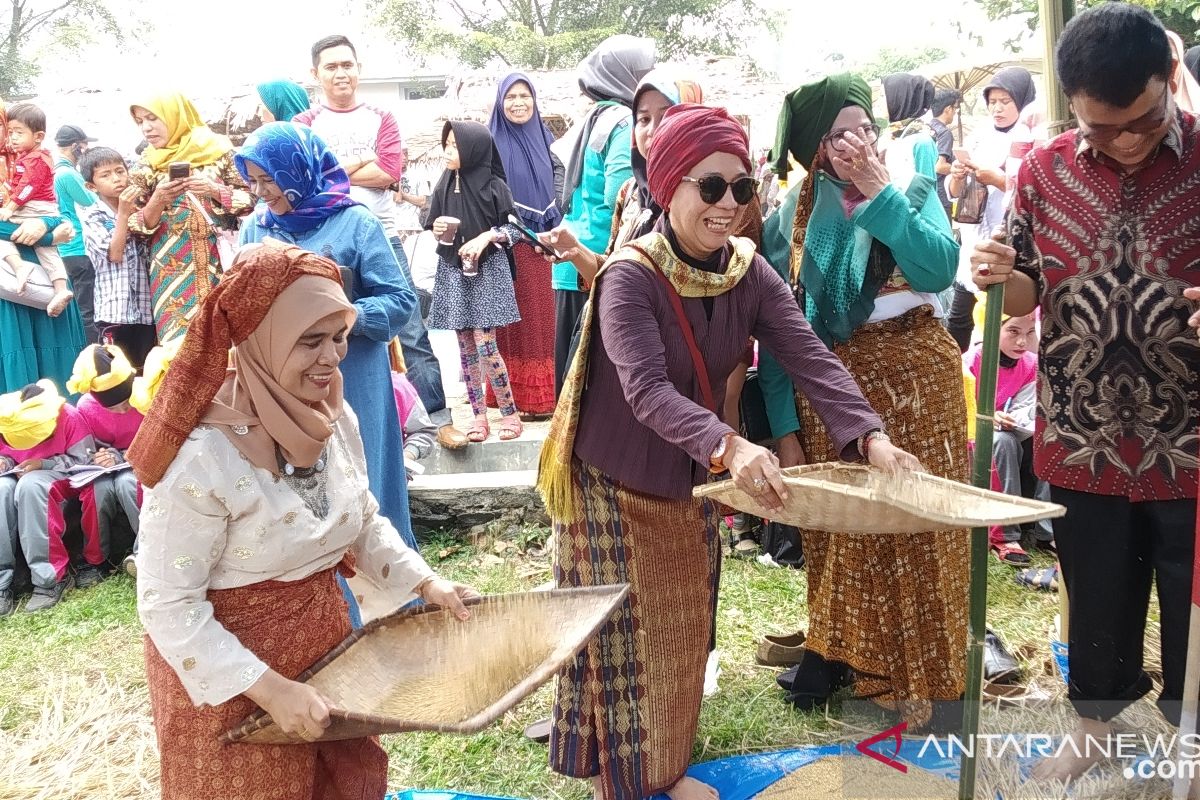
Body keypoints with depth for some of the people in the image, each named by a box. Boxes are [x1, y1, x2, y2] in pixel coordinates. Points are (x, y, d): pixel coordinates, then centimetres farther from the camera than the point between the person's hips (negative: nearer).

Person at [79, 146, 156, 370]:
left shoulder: (138, 210, 11)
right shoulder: (93, 217, -2)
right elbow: (114, 253, -13)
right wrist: (123, 213, -15)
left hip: (148, 307, 4)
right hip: (116, 311, -4)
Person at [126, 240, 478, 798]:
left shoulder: (336, 417, -6)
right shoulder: (203, 454, -28)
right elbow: (167, 606, -23)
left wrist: (425, 583, -1)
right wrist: (268, 687, -24)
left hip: (323, 638, 6)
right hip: (228, 674, -6)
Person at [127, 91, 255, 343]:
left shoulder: (218, 149, 3)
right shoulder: (145, 167, 8)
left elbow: (249, 199, 3)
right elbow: (138, 226, 6)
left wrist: (214, 190, -13)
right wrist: (157, 202, -12)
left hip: (218, 263, -1)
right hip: (172, 271, 1)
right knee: (179, 339, -4)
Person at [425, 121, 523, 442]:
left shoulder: (494, 186, -5)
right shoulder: (443, 187, 7)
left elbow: (513, 229, -1)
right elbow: (435, 229, 16)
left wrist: (486, 237, -17)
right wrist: (437, 231, -6)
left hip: (487, 270, -4)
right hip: (453, 271, 5)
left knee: (485, 345, -9)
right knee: (466, 347, 5)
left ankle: (509, 412, 5)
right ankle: (479, 415, 13)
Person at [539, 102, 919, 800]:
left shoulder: (750, 273, -7)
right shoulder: (630, 277, -24)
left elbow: (811, 358, -19)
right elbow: (648, 391, -37)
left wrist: (871, 437, -35)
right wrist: (729, 447, -54)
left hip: (692, 482, 6)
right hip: (616, 485, -6)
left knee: (683, 632, 18)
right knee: (621, 638, 7)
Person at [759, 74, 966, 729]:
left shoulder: (915, 193, 2)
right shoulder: (789, 222, 3)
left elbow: (938, 267, -18)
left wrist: (879, 192, -16)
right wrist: (784, 427, -2)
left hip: (917, 376, -1)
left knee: (919, 522, 1)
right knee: (841, 525, 8)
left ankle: (924, 674, 16)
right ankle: (839, 650, 28)